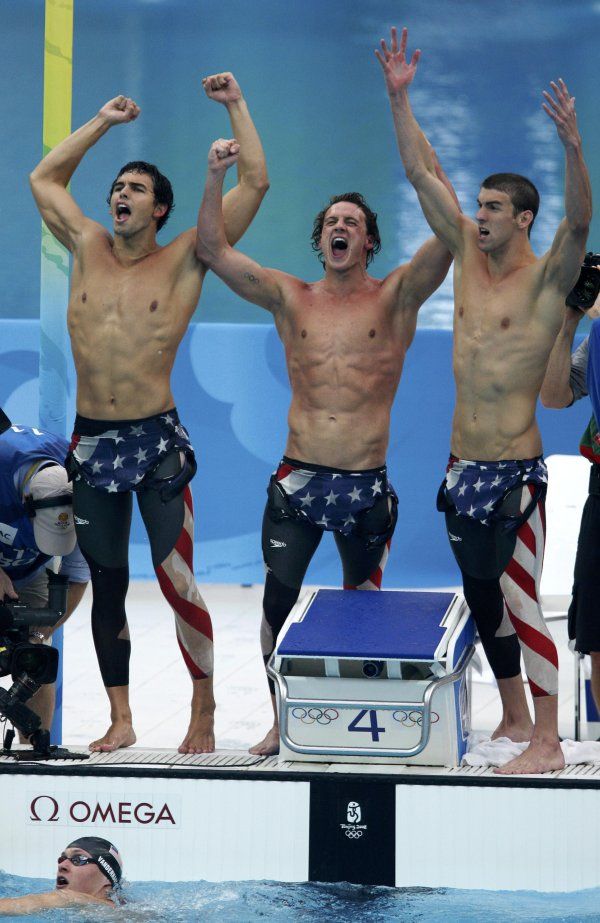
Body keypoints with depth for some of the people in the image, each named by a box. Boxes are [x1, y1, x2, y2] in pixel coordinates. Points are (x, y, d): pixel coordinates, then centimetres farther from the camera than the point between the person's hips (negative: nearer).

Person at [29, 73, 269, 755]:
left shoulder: (183, 261, 1)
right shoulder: (88, 250, 11)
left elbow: (255, 184, -2)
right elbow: (43, 178, 24)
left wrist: (236, 106, 2)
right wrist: (102, 122, 23)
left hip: (156, 441, -4)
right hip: (91, 442, 4)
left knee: (176, 582, -8)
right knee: (106, 584, 8)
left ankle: (203, 716, 1)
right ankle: (120, 720, 15)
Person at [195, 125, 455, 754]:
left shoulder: (395, 299, 2)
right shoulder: (291, 299, 9)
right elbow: (213, 251, 4)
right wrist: (215, 176, -10)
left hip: (367, 483, -1)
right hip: (297, 479, 2)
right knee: (276, 601, -1)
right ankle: (281, 723, 11)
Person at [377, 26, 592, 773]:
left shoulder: (545, 279, -9)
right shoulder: (468, 253, 7)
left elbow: (579, 220, -28)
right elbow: (421, 174, 7)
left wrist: (571, 145, -43)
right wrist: (398, 98, 0)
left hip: (514, 472, -7)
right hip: (461, 466, 7)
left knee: (521, 602, -8)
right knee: (482, 597, 14)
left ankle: (547, 741, -5)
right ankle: (514, 719, 26)